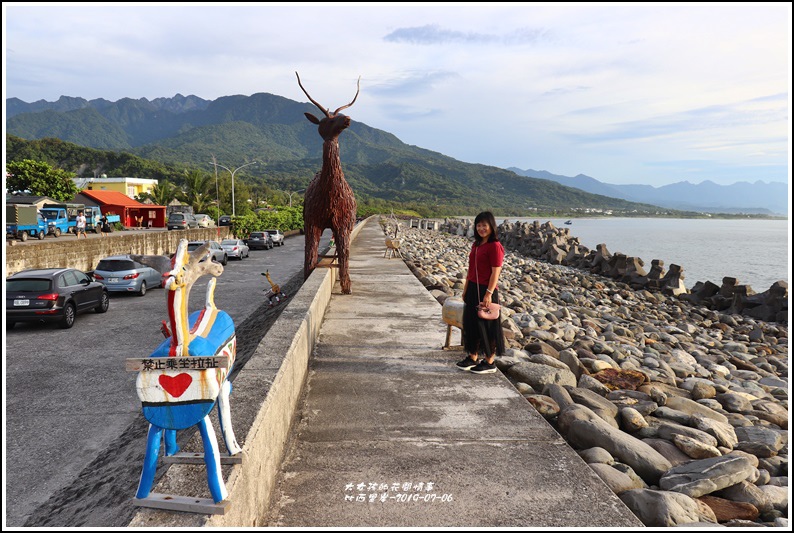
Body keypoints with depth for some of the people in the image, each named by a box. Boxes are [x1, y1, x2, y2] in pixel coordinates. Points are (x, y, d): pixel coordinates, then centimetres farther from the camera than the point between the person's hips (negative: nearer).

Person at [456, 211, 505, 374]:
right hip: (473, 289, 8)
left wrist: (488, 294, -21)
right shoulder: (476, 244, 12)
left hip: (486, 290, -8)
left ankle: (489, 362, 13)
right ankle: (473, 358, 27)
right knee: (471, 323, 14)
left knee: (487, 327, 1)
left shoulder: (495, 246, -14)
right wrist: (466, 289, 15)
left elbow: (495, 272, -17)